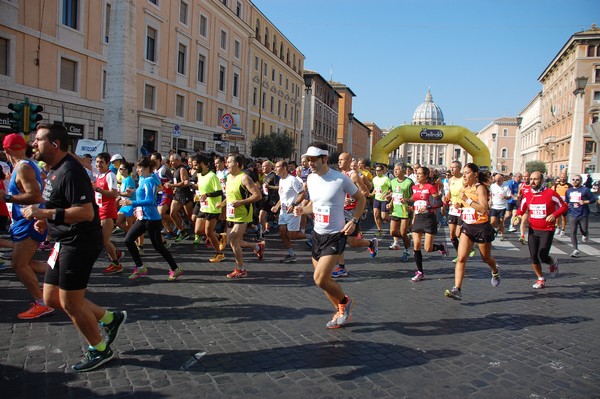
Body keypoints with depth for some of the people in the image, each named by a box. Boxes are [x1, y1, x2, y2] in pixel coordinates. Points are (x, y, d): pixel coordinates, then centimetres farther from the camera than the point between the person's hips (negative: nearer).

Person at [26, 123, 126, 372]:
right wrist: (46, 220, 9)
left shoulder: (70, 171, -20)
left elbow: (86, 212, -26)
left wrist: (46, 213, -28)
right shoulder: (55, 169, 13)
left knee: (70, 303, 0)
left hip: (80, 244, -10)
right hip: (66, 242, 10)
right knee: (52, 298, 15)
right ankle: (109, 318, 26)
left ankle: (99, 349, 21)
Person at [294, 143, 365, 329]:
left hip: (335, 235, -7)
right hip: (317, 233, 7)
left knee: (319, 279, -16)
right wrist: (302, 210, -2)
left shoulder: (341, 179, -16)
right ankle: (342, 312, 34)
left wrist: (354, 220, -15)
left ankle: (345, 301, 14)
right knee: (323, 279, 12)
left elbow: (361, 198, -3)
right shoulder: (310, 179, 2)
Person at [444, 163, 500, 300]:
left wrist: (467, 200, -28)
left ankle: (495, 271, 52)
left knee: (486, 258, 17)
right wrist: (460, 204, 6)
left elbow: (483, 208, -26)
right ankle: (457, 289, -14)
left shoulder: (480, 188, -14)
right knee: (461, 258, -10)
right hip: (467, 227, 5)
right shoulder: (464, 188, 6)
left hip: (482, 227, -5)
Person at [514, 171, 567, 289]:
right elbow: (521, 210, 15)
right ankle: (541, 279, 25)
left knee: (542, 256, -9)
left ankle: (554, 262, 28)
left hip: (547, 231, -4)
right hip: (533, 230, 4)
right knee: (533, 257, 4)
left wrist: (554, 215, -19)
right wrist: (517, 216, -7)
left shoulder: (550, 193, -9)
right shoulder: (527, 196, 3)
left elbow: (564, 206, -1)